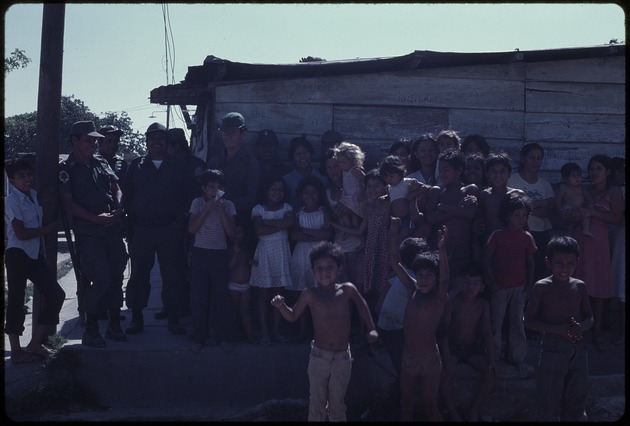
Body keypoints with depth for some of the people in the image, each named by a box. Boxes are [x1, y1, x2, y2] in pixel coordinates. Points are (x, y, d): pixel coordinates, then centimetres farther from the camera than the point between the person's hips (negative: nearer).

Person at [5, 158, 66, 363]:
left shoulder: (34, 196, 11)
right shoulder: (12, 200, -11)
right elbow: (21, 233, -17)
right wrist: (48, 228, -9)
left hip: (35, 255, 8)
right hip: (18, 254, -8)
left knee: (56, 294, 5)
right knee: (16, 301, 0)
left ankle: (35, 344, 15)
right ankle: (16, 351, 9)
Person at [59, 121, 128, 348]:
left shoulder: (101, 162, 14)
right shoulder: (66, 169, -1)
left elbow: (116, 188, 15)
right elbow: (68, 203, -8)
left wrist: (118, 209, -5)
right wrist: (96, 218, -16)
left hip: (113, 229, 6)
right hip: (88, 232, -6)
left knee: (116, 277, 9)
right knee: (101, 279, -11)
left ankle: (114, 325, 23)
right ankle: (90, 331, 5)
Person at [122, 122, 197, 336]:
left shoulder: (180, 166, 7)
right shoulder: (137, 165, 10)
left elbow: (193, 192, 6)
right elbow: (126, 193, 10)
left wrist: (184, 215, -5)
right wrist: (131, 217, 0)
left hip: (171, 229, -1)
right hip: (141, 229, 1)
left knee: (173, 275, 2)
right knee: (138, 274, 5)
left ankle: (173, 318, 13)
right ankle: (136, 317, 15)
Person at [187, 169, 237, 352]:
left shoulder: (228, 204, 5)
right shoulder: (198, 203, 5)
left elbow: (231, 232, -4)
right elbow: (192, 229, -4)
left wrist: (222, 210, -12)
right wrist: (206, 210, -12)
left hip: (220, 254, 0)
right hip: (200, 253, 0)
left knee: (221, 295, 1)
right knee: (198, 296, 1)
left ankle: (225, 337, 10)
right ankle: (199, 337, 10)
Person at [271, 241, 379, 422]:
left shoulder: (347, 290, -8)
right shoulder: (310, 294, -9)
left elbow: (362, 306, 11)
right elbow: (292, 316, 2)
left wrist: (371, 329, 7)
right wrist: (281, 306, -17)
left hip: (342, 357, 1)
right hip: (319, 356, 0)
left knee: (337, 403, 16)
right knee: (317, 402, 14)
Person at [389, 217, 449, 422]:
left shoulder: (439, 298, -15)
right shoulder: (412, 290, -3)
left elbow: (445, 280, -36)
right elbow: (394, 263, -5)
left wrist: (441, 249, -49)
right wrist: (394, 234, -14)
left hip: (429, 359, -4)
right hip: (407, 358, 4)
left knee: (429, 406, 9)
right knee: (406, 403, 17)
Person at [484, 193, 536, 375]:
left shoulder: (527, 237, 2)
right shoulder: (497, 236, -7)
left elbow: (530, 262, 8)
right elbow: (487, 259, -4)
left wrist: (529, 284, 2)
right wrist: (492, 282, -8)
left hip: (519, 286, 2)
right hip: (500, 286, -2)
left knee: (517, 322, 6)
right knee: (496, 321, 4)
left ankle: (518, 357, 17)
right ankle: (494, 355, 17)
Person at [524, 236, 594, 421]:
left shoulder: (580, 286, 4)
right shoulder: (542, 286, -8)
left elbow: (590, 317, 11)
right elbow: (529, 320, -8)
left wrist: (581, 327, -13)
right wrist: (558, 329, -20)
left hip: (578, 350, 4)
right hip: (553, 350, -4)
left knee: (576, 401, 14)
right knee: (548, 402, 3)